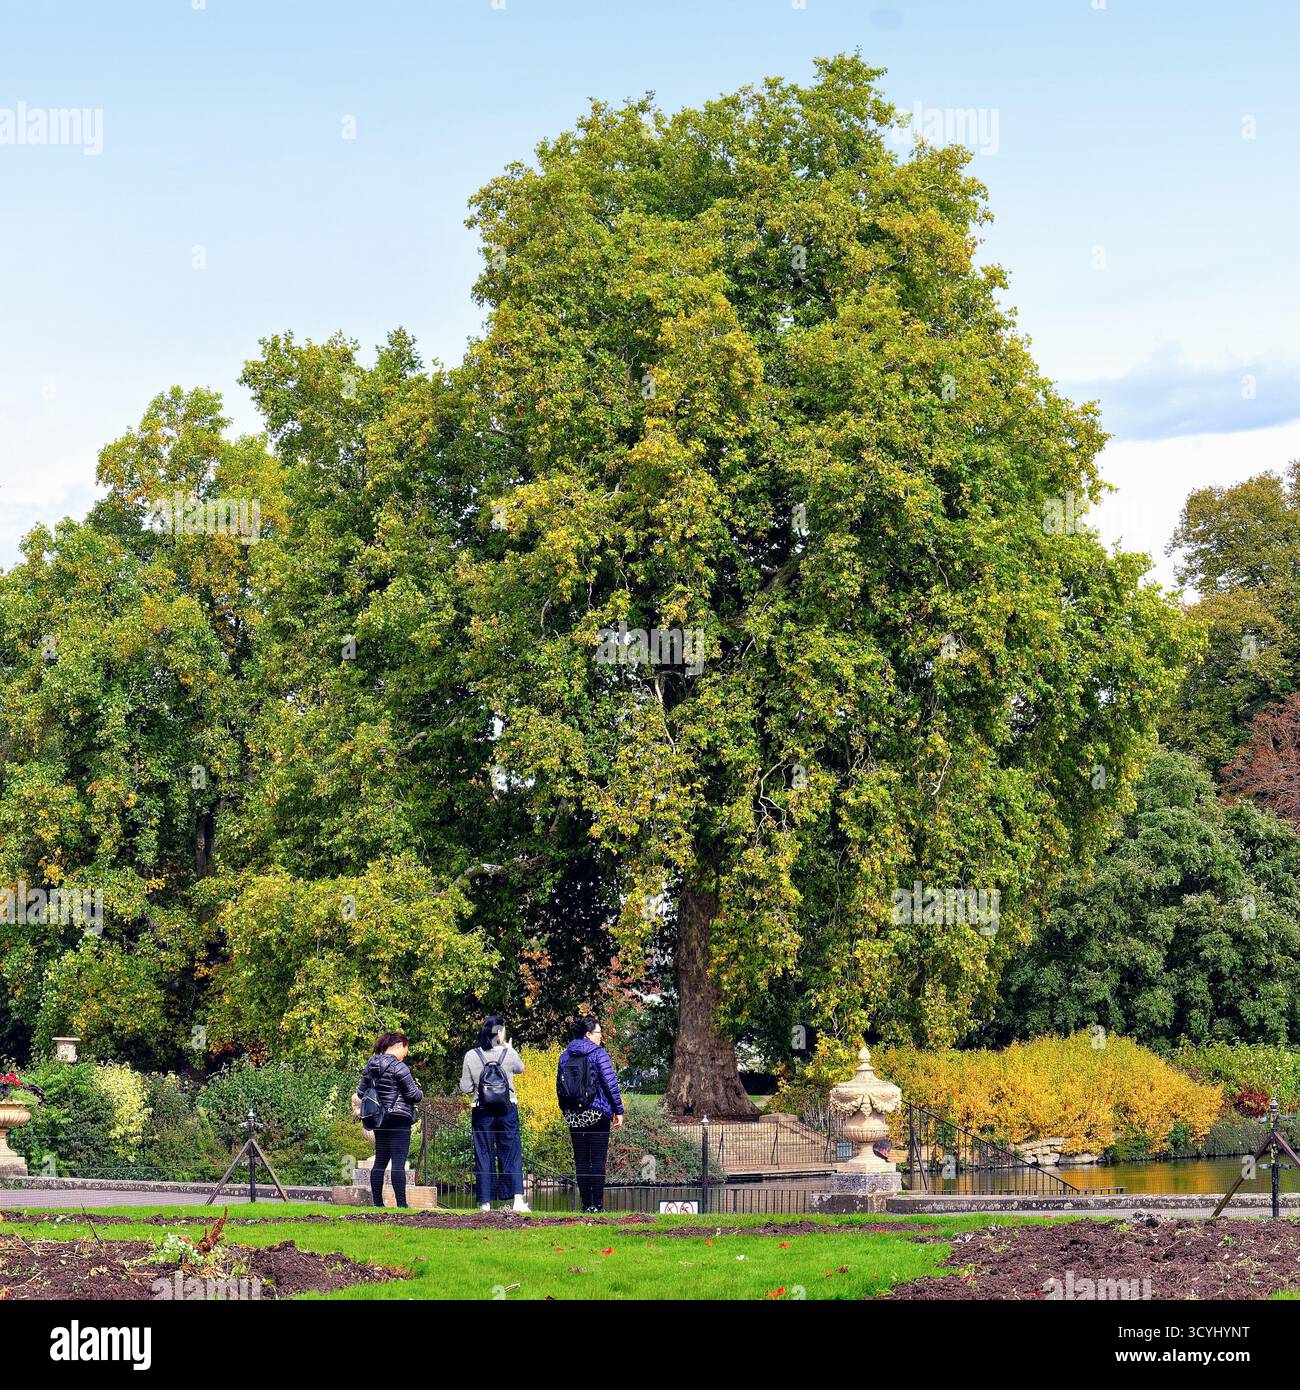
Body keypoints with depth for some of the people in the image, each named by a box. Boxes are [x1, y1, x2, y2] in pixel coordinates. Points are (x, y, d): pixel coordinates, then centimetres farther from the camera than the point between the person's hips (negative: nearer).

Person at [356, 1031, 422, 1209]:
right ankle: (401, 1203, -10)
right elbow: (413, 1094, -12)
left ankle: (377, 1203, 13)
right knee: (398, 1163, -8)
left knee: (380, 1162, 12)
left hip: (379, 1119, 8)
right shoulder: (398, 1067, -14)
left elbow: (361, 1092, 14)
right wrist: (420, 1094, 9)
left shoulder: (371, 1065, 9)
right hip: (399, 1119, -7)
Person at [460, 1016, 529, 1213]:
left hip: (482, 1112, 0)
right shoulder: (509, 1054, -7)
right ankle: (518, 1198, -4)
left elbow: (465, 1088, -2)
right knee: (512, 1153, 5)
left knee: (483, 1155, 6)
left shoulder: (471, 1056, -6)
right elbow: (520, 1069, 16)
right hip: (507, 1110, 0)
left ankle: (485, 1202, 5)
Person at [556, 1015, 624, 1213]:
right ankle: (597, 1204, -6)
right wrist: (618, 1110, -4)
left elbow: (559, 1086, 14)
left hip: (574, 1115, 5)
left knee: (581, 1160, 8)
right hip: (597, 1114, -5)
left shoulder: (565, 1056, 9)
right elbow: (611, 1083, -10)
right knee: (598, 1159, -2)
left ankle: (586, 1204, 8)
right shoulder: (598, 1054, -7)